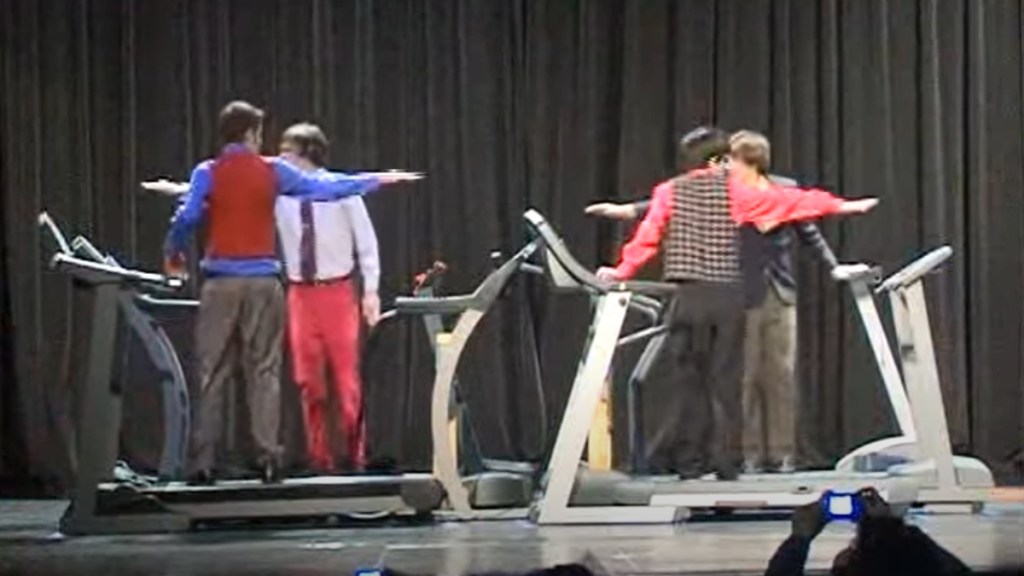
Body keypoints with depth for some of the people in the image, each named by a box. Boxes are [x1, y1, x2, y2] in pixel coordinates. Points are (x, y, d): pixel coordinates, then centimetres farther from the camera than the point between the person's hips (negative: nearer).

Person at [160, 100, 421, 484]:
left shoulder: (207, 173, 1)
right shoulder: (272, 171, 4)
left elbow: (186, 218, -7)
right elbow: (325, 187, 8)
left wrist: (173, 255, 12)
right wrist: (375, 180, 19)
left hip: (221, 282, 0)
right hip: (262, 282, 0)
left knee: (212, 375, 2)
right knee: (264, 372, 4)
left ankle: (202, 463, -2)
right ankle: (268, 459, -2)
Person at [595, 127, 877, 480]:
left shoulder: (669, 192, 7)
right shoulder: (736, 192, 3)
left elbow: (648, 235, 1)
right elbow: (793, 202, 7)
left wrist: (622, 271, 9)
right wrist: (842, 206, 13)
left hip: (688, 295, 1)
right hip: (727, 295, -1)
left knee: (688, 378, 4)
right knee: (725, 381, 3)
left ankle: (688, 461, 1)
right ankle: (726, 462, 1)